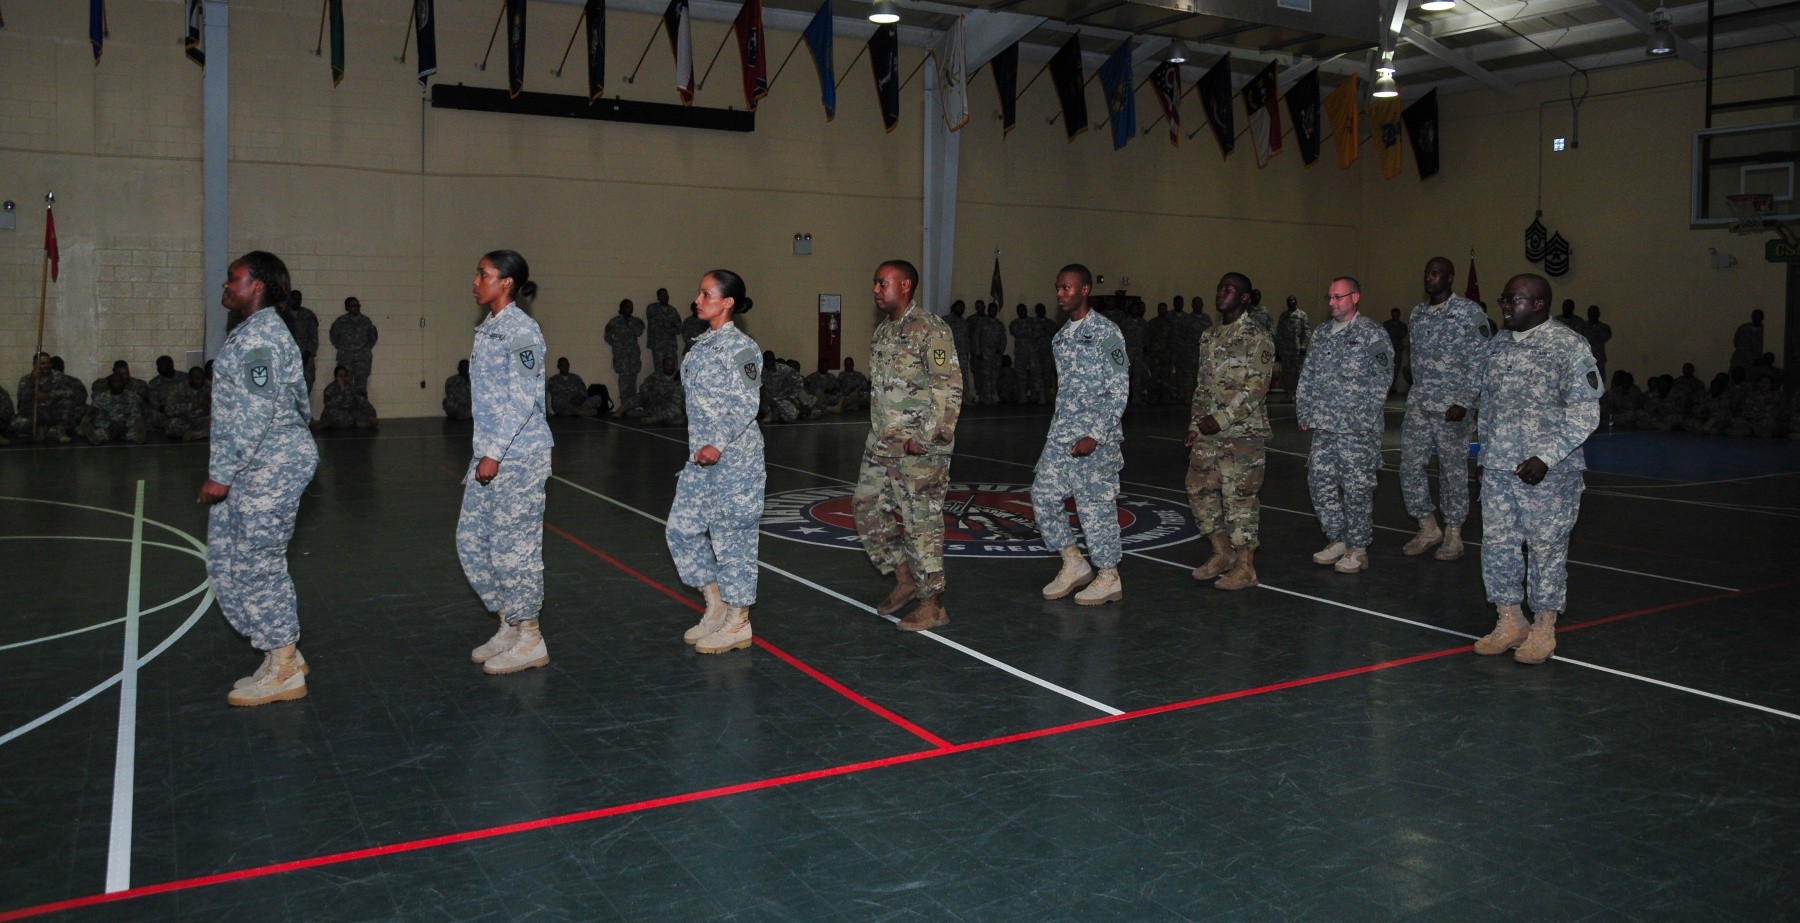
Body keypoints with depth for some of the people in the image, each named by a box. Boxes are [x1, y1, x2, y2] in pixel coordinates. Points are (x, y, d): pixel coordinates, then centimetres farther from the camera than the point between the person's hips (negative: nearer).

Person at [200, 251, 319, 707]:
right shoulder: (257, 331, 16)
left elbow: (254, 414, -23)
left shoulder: (258, 337, -17)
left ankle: (284, 671, 10)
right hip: (256, 467, 11)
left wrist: (222, 473, -21)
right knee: (226, 560, 14)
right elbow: (299, 402, 20)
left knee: (255, 564, -2)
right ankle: (283, 653, 21)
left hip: (270, 467, -11)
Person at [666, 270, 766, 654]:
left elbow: (746, 405, -18)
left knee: (732, 535, -1)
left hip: (734, 456, -9)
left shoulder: (740, 347, -12)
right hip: (701, 456, 9)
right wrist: (700, 447, 17)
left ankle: (738, 622, 12)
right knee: (682, 528, 11)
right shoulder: (702, 344, 13)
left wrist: (719, 444, -26)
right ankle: (715, 608, 24)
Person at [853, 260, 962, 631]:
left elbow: (950, 389, -17)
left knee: (922, 521, -3)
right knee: (867, 507, 12)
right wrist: (878, 433, 16)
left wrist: (926, 438, -20)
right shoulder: (883, 331, 14)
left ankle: (933, 605, 8)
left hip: (919, 448, -9)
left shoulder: (930, 330, -13)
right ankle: (904, 580, 26)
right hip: (882, 445, 9)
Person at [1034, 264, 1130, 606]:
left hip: (1095, 438, -8)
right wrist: (1054, 429, 17)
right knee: (1043, 495, 5)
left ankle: (1109, 578, 13)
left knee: (1096, 504, -1)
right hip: (1061, 436, 8)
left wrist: (1095, 436, -18)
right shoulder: (1062, 335, 13)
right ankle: (1074, 565, 19)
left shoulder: (1106, 332, -10)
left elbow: (1119, 391, -13)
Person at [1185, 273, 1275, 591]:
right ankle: (1222, 553, 25)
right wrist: (1195, 424, 9)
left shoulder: (1257, 337, -9)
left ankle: (1245, 567, 8)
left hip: (1242, 432, -7)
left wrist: (1222, 419, -18)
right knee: (1200, 489, 9)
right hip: (1208, 431, 7)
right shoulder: (1208, 336, 14)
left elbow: (1256, 388, -15)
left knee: (1240, 496, -3)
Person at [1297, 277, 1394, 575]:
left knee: (1357, 489, -1)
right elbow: (1307, 377, 17)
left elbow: (1381, 380, -10)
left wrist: (1362, 420, -14)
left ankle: (1357, 549, 10)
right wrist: (1305, 413, 9)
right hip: (1324, 428, 7)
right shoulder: (1321, 334, 14)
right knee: (1320, 483, 8)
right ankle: (1337, 541, 22)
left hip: (1357, 430, -7)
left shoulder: (1372, 334, -5)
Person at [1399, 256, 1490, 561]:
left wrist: (1464, 403, -17)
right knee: (1410, 466, 3)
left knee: (1454, 470, 3)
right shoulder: (1418, 312, 11)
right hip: (1418, 405, 6)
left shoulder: (1470, 313, -7)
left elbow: (1481, 363, -10)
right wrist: (1415, 391, 15)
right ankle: (1428, 529, 17)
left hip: (1452, 407, -6)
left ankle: (1453, 534, 15)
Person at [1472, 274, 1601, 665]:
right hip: (1497, 469, 6)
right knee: (1497, 544, 7)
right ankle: (1510, 622, 20)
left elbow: (1585, 411, -11)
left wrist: (1546, 457, -17)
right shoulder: (1498, 345, 12)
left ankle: (1543, 629, 14)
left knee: (1547, 548, 2)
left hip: (1549, 472, -6)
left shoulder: (1568, 346, -7)